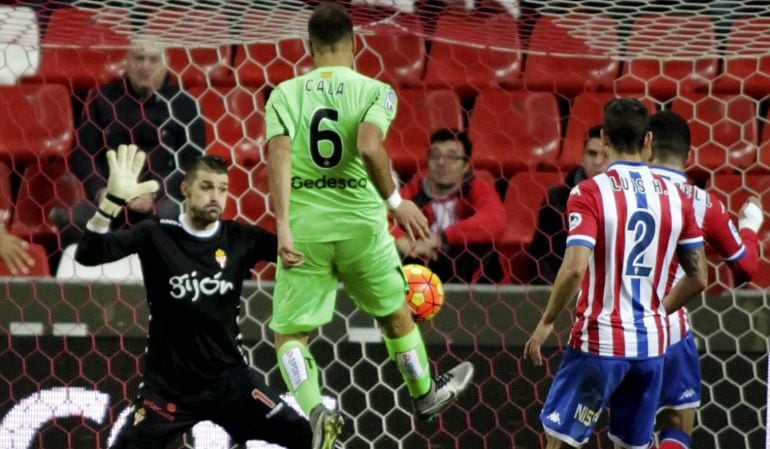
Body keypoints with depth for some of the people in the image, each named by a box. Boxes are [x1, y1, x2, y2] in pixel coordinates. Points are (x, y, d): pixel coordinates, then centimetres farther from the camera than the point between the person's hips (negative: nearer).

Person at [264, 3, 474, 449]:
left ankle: (313, 411, -17)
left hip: (305, 228, 0)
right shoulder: (375, 91, -2)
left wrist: (284, 227, -16)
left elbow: (279, 157, -11)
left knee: (289, 334, 9)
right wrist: (394, 200, -9)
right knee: (395, 312, 25)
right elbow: (369, 147, -21)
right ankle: (426, 395, 46)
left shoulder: (285, 94, 2)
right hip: (360, 224, 0)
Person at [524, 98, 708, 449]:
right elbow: (698, 278, 9)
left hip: (600, 341, -5)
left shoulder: (590, 193, -10)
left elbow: (575, 269, -21)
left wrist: (546, 323, -8)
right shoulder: (675, 197, 5)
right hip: (651, 344, 5)